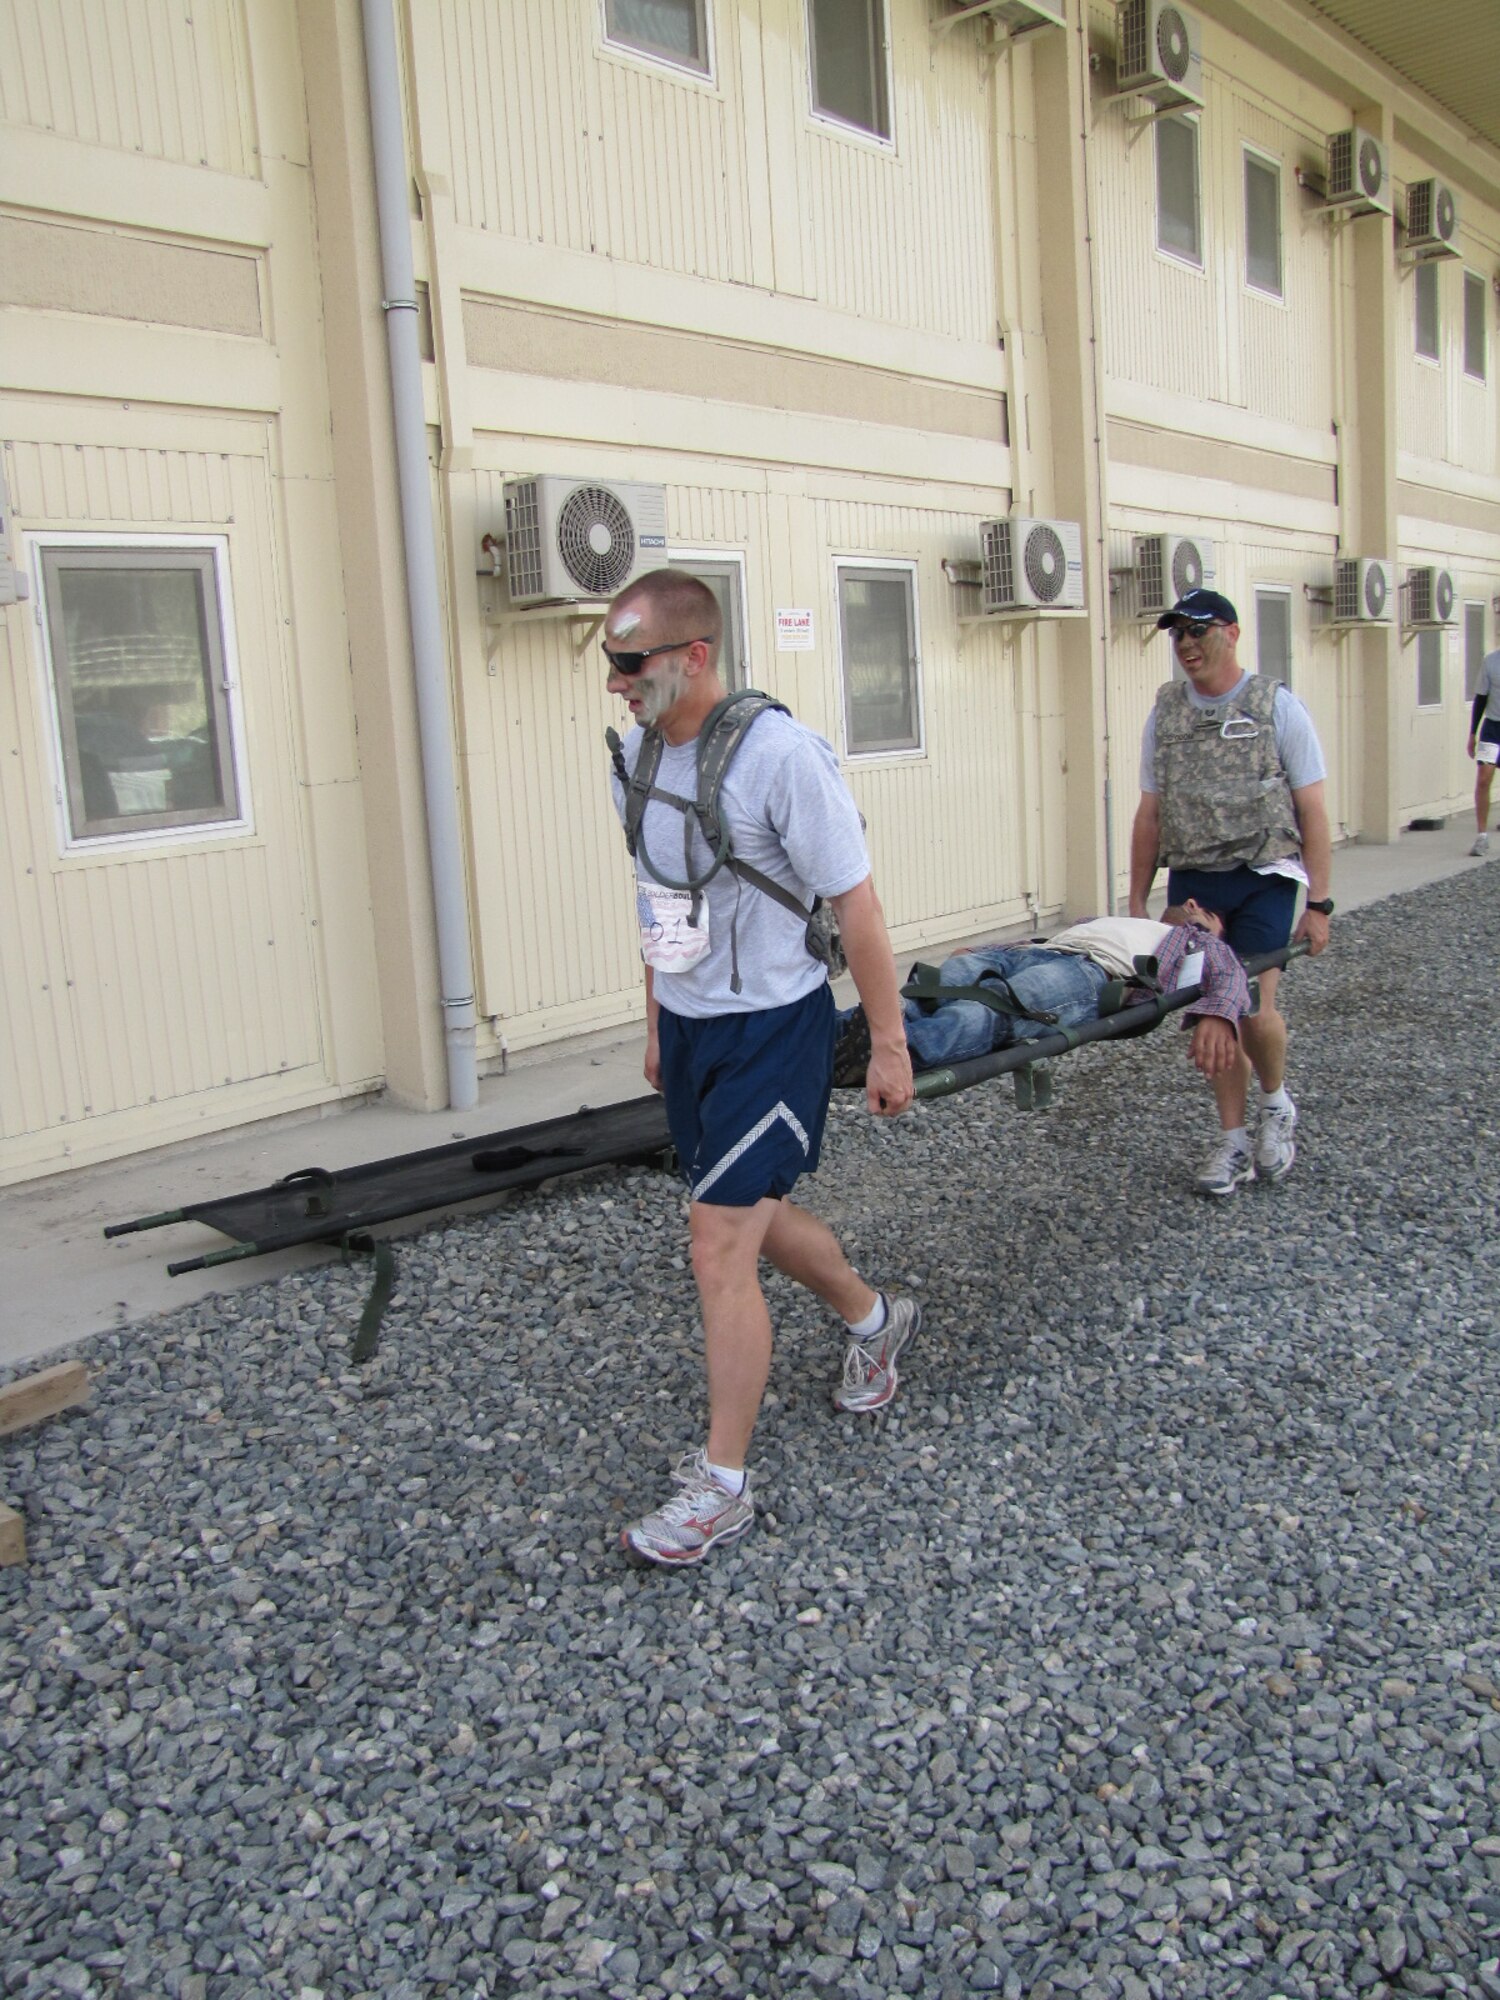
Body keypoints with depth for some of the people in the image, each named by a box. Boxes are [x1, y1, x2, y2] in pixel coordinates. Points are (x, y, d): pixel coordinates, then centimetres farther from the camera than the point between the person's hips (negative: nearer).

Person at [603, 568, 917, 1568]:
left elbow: (857, 905, -16)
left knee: (719, 1244, -8)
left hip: (773, 1027, -8)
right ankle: (875, 1319, 49)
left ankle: (722, 1485, 6)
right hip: (686, 1025, 8)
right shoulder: (635, 751, 3)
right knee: (753, 1212, 21)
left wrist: (888, 1045, -14)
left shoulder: (780, 754, -21)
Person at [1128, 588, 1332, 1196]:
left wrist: (1318, 904, -5)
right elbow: (1149, 815, 12)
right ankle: (1234, 1141, 18)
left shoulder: (1277, 706, -1)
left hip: (1262, 878, -3)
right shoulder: (1164, 713, 8)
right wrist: (1137, 904, 10)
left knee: (1253, 1009, -13)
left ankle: (1276, 1105, 18)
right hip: (1191, 882, 3)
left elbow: (1312, 811, -2)